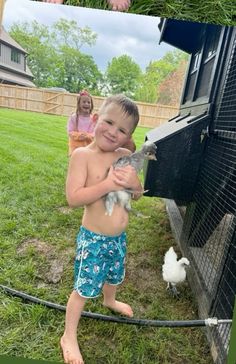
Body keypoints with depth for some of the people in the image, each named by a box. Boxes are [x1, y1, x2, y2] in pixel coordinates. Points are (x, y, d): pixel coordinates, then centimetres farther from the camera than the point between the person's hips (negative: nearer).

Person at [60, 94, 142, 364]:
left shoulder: (125, 156, -4)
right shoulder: (82, 155, -20)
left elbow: (137, 195, 1)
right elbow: (73, 198, -26)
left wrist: (133, 183, -20)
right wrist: (108, 184, -32)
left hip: (119, 237, 6)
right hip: (93, 240, -6)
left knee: (114, 275, 30)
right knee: (83, 289, 10)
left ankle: (110, 301, 64)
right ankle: (69, 337, 37)